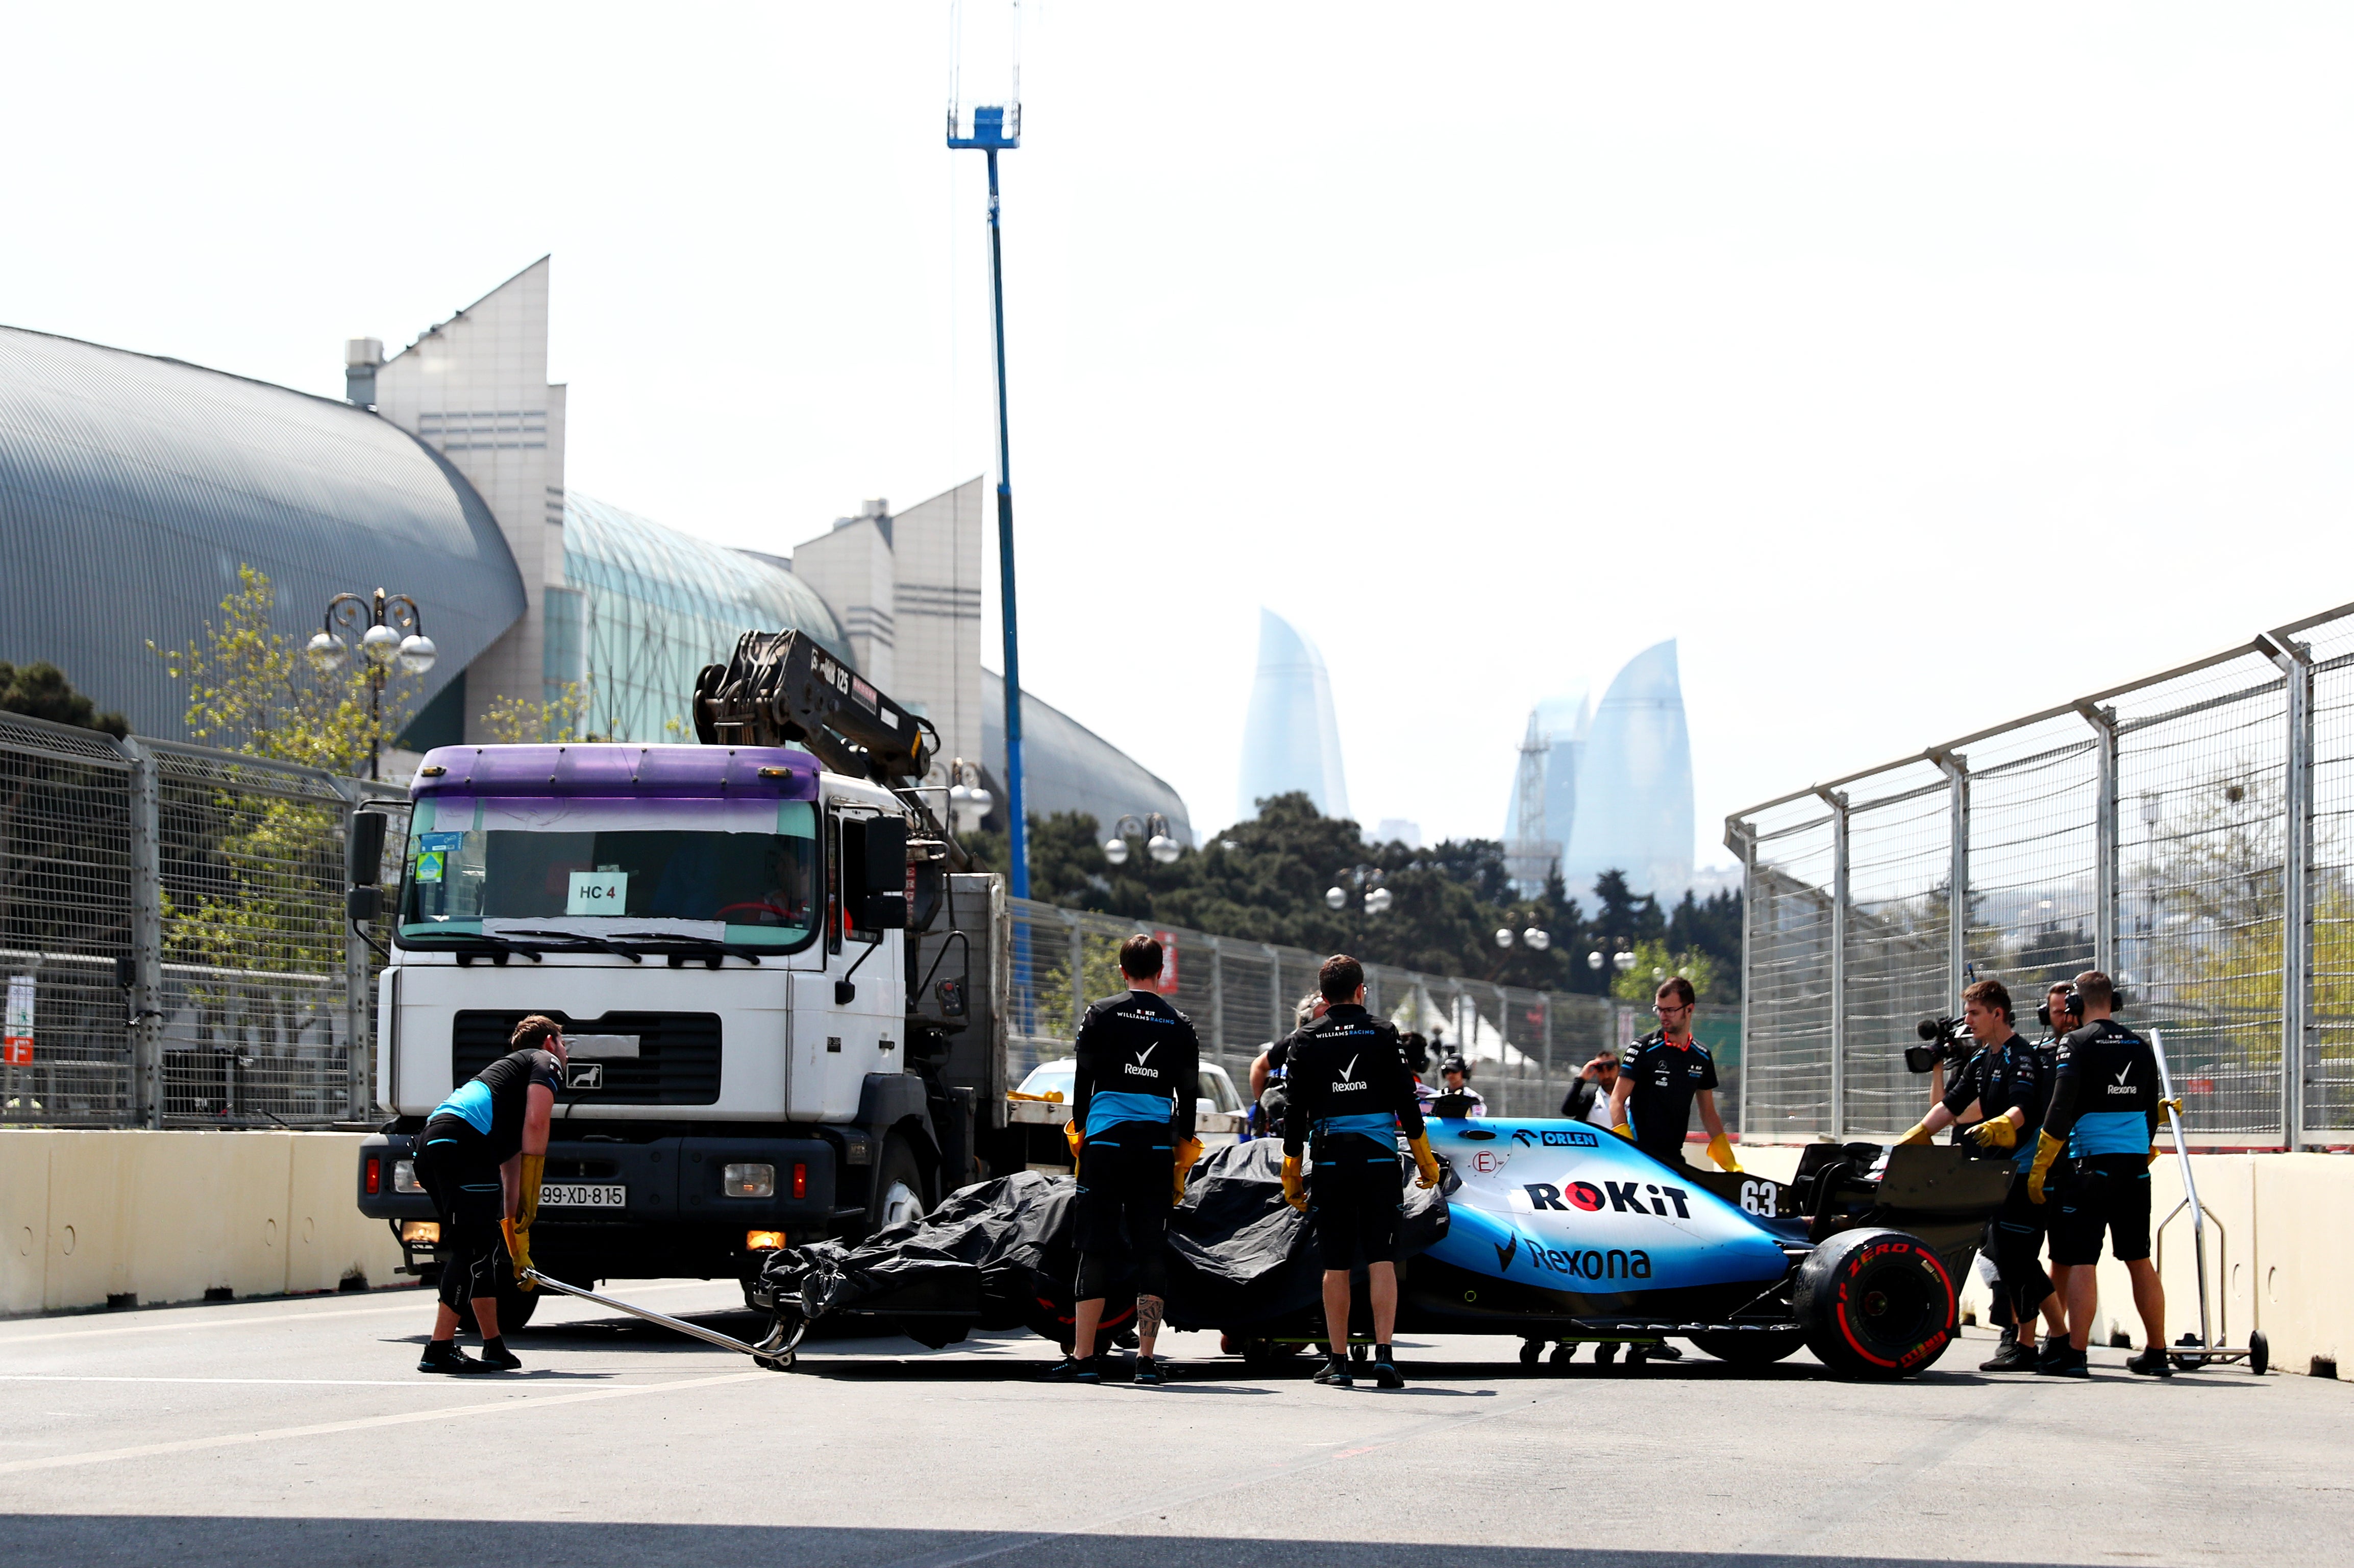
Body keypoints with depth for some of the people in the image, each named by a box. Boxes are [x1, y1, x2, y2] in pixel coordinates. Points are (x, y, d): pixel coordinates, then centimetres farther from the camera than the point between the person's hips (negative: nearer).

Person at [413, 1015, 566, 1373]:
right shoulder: (546, 1062, 17)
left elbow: (509, 1161, 42)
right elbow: (536, 1123, -2)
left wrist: (518, 1249, 45)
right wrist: (530, 1201, -3)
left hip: (431, 1143, 9)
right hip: (465, 1142, -9)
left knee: (481, 1249, 16)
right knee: (475, 1249, -9)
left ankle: (494, 1349, 20)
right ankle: (439, 1351, -14)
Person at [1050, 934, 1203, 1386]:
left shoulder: (1101, 1015, 2)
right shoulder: (1180, 1025, 8)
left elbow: (1083, 1081, 1)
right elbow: (1188, 1095, 9)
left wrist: (1079, 1136, 10)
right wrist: (1182, 1159, 15)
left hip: (1107, 1141, -1)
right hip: (1157, 1145, 1)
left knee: (1096, 1249, 0)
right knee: (1152, 1251, 4)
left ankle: (1083, 1357, -3)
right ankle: (1146, 1359, -1)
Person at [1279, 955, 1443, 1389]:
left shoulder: (1306, 1040, 4)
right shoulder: (1383, 1033, 2)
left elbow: (1297, 1111, 2)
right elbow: (1404, 1099, 1)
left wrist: (1292, 1174, 8)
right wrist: (1425, 1158, 10)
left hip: (1330, 1158, 1)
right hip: (1379, 1156, -1)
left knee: (1336, 1266, 5)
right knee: (1382, 1259, -2)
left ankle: (1338, 1361, 6)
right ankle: (1383, 1354, -12)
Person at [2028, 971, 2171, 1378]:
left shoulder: (2077, 1043, -6)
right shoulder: (2140, 1047, 11)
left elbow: (2061, 1111, -12)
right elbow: (2152, 1111, 17)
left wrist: (2039, 1170, -9)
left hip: (2091, 1161, -6)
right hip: (2136, 1163, 6)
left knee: (2081, 1260, -6)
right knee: (2139, 1259, 12)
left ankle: (2075, 1354, -12)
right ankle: (2156, 1354, 14)